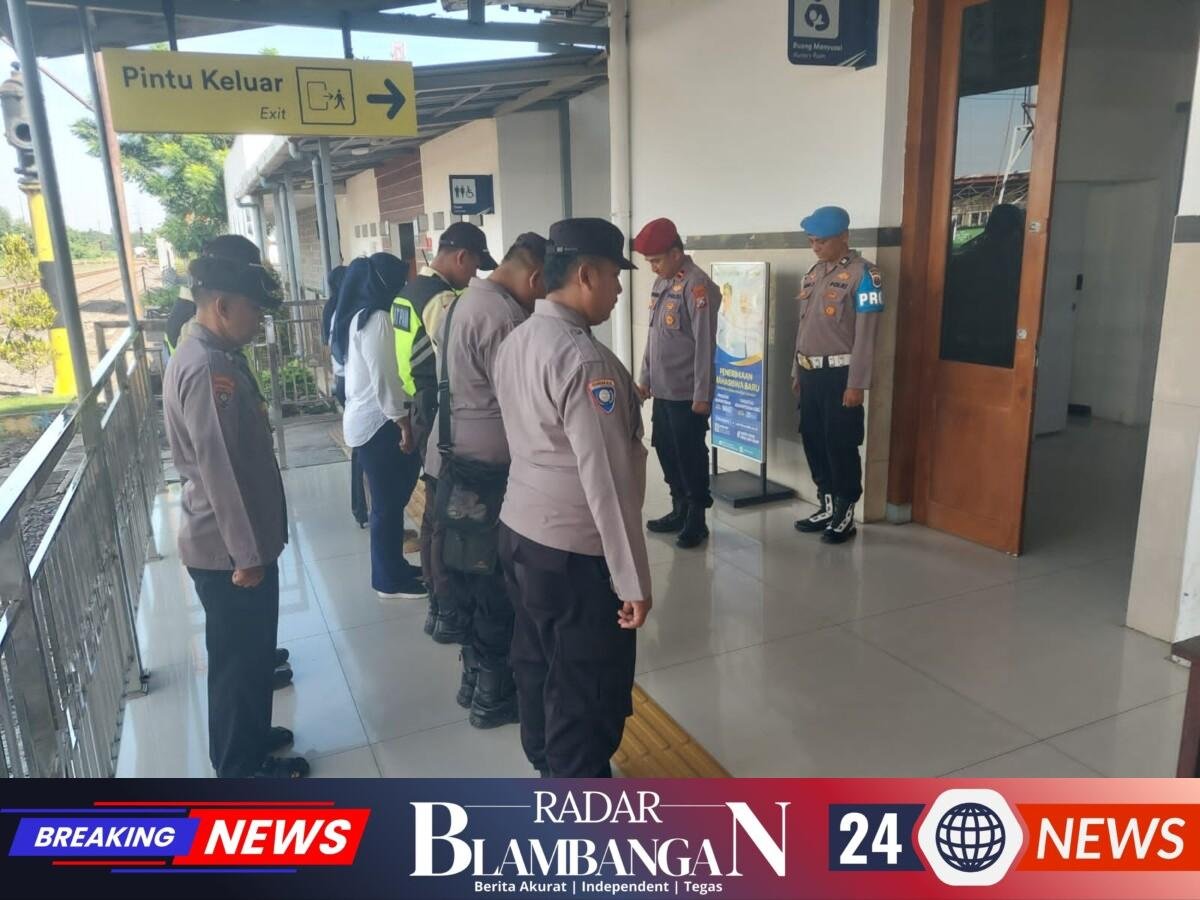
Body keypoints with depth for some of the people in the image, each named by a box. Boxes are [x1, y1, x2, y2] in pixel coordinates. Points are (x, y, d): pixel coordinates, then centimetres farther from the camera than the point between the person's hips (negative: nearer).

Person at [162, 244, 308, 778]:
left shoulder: (214, 357, 9)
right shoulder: (208, 370, -24)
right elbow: (219, 470, -26)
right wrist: (246, 554, -21)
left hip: (234, 541, 10)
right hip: (228, 550, -10)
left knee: (249, 649, 23)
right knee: (239, 655, 7)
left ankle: (249, 735, 40)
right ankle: (241, 765, 24)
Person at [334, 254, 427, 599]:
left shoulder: (352, 315, 13)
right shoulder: (375, 318, -17)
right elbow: (383, 379, -21)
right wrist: (404, 423, -15)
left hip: (363, 417, 10)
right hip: (378, 422, -10)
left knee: (388, 500, 17)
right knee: (388, 503, 1)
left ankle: (393, 566, 29)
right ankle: (390, 580, 12)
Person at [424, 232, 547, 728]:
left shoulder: (464, 301, 12)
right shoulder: (503, 316, -20)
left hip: (453, 457, 10)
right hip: (488, 465, -10)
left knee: (470, 570, 17)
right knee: (497, 580, 3)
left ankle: (477, 676, 31)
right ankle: (493, 692, 16)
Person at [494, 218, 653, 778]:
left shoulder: (515, 342, 5)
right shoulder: (584, 358, -23)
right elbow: (605, 478, -24)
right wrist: (633, 580, -19)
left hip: (519, 532, 9)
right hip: (575, 552, -9)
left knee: (536, 665, 24)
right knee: (589, 691, 8)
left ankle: (548, 767, 45)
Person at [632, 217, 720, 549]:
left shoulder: (697, 285, -15)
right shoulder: (660, 283, 11)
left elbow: (705, 344, -17)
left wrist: (702, 395, -18)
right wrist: (645, 377, 17)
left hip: (687, 393, -8)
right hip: (662, 389, 8)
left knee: (690, 454, 1)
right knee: (665, 450, 14)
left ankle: (697, 519, 14)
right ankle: (679, 510, 28)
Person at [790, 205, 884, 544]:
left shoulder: (863, 274, -10)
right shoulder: (813, 273, 12)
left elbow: (865, 335, -14)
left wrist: (856, 384, -17)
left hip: (840, 374, -7)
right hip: (811, 373, 7)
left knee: (841, 445, 0)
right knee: (813, 440, 12)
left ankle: (845, 514, 13)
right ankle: (827, 506, 25)